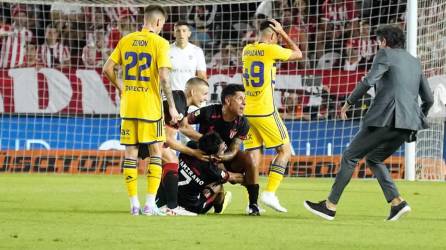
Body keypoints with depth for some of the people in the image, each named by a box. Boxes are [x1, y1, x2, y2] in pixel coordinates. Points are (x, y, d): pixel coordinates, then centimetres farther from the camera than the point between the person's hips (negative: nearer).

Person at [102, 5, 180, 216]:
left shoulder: (125, 41, 6)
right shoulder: (160, 43, -7)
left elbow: (107, 68, 3)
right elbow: (164, 77, -15)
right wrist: (172, 106, -8)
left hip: (128, 106, 4)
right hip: (150, 106, -4)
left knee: (130, 153, 9)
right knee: (156, 152, 5)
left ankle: (134, 204, 9)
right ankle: (150, 203, -2)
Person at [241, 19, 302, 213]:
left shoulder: (247, 50, 9)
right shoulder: (271, 50, -10)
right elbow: (298, 54, 5)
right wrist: (283, 33, 9)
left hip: (247, 111, 6)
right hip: (265, 112, -6)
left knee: (253, 155, 6)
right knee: (285, 150, 5)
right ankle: (269, 193, -6)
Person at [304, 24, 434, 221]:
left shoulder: (386, 54, 1)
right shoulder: (415, 63, 22)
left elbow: (368, 81, -13)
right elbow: (428, 99, 22)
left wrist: (349, 102, -2)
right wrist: (416, 120, 36)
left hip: (386, 119, -7)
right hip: (406, 126, 7)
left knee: (350, 156, 3)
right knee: (373, 159, 22)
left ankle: (330, 206, 4)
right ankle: (397, 202, 4)